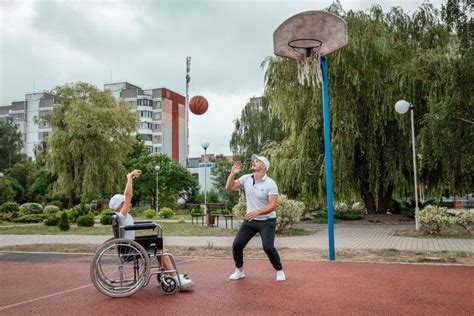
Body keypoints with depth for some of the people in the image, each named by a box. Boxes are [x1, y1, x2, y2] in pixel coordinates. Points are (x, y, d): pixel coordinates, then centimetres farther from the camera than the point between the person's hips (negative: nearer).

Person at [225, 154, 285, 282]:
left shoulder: (270, 184, -16)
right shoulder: (246, 178, -1)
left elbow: (273, 205, -23)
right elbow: (229, 187, 4)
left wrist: (257, 212, -37)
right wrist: (233, 173, -13)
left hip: (267, 221, -5)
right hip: (249, 220, 5)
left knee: (268, 247, -19)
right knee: (237, 244, -3)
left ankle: (279, 271, 6)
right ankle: (239, 271, 19)